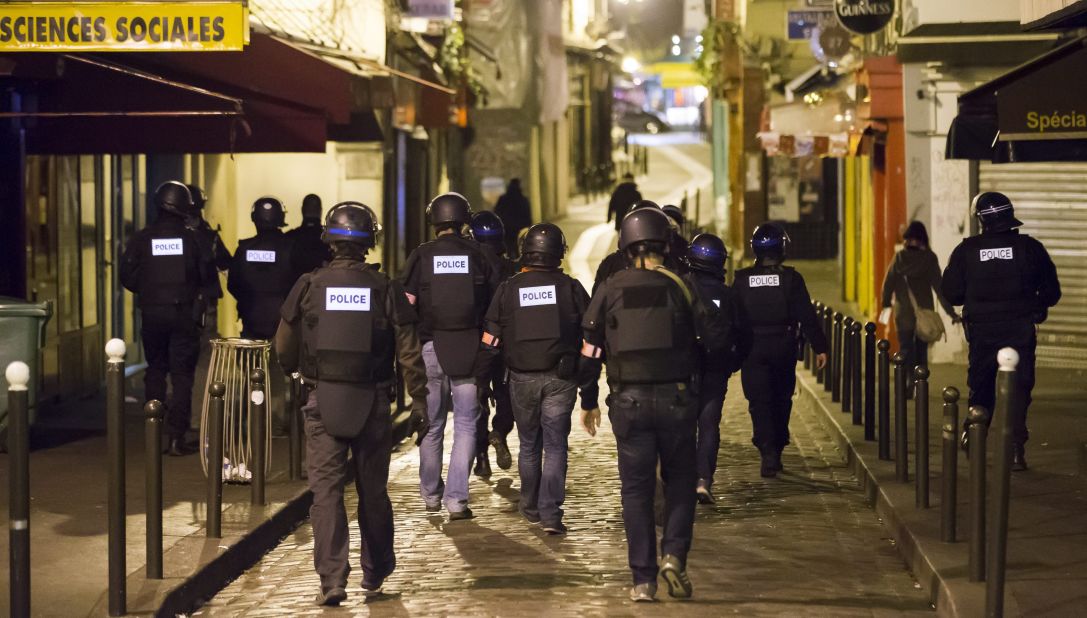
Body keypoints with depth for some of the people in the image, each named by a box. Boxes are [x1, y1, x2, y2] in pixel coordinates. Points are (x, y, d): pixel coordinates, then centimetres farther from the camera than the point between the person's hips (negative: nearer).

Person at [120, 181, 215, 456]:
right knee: (182, 376, 1)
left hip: (151, 314, 2)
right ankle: (176, 437, -5)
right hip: (184, 315, -2)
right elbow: (208, 276, -3)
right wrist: (199, 297, 19)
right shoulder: (191, 239, -6)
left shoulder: (141, 239, -3)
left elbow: (127, 277, -1)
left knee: (155, 372, 15)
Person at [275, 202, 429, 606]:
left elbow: (284, 351, 4)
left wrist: (299, 372, 25)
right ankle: (375, 574, 27)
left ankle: (332, 580, -9)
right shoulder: (386, 290, -5)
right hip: (372, 403, 1)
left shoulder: (308, 287, -5)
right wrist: (419, 405, 3)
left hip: (321, 401, -1)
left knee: (326, 491, 0)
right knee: (373, 492, 14)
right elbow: (410, 355, -5)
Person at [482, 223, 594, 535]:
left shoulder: (508, 289, -2)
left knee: (529, 445, 16)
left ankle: (531, 507, 27)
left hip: (522, 378, 1)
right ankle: (550, 512, -10)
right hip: (560, 379, -1)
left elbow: (489, 339, -1)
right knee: (555, 445, 0)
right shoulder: (571, 287, -4)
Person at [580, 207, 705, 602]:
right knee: (680, 480, 16)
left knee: (636, 489, 7)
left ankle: (643, 580, 5)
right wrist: (701, 391, 15)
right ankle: (674, 554, -3)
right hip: (674, 398, -1)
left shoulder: (610, 290, 2)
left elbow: (589, 350, 4)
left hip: (628, 402, 1)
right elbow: (703, 346, 0)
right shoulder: (679, 287, 0)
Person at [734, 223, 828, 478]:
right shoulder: (791, 278, -6)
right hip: (784, 349, 0)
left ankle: (768, 453, -17)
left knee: (759, 401, -1)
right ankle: (776, 451, 23)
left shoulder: (742, 279, -2)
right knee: (781, 400, 16)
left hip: (752, 350, 0)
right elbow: (807, 316, -7)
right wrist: (819, 347, -2)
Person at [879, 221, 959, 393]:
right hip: (924, 311, 0)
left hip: (903, 312, 0)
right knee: (921, 350, 13)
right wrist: (951, 312, -4)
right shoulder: (929, 258, -8)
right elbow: (938, 286, -8)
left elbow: (888, 283, 1)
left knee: (906, 349, 6)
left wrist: (886, 305, 17)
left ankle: (908, 383, -10)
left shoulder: (899, 258, -5)